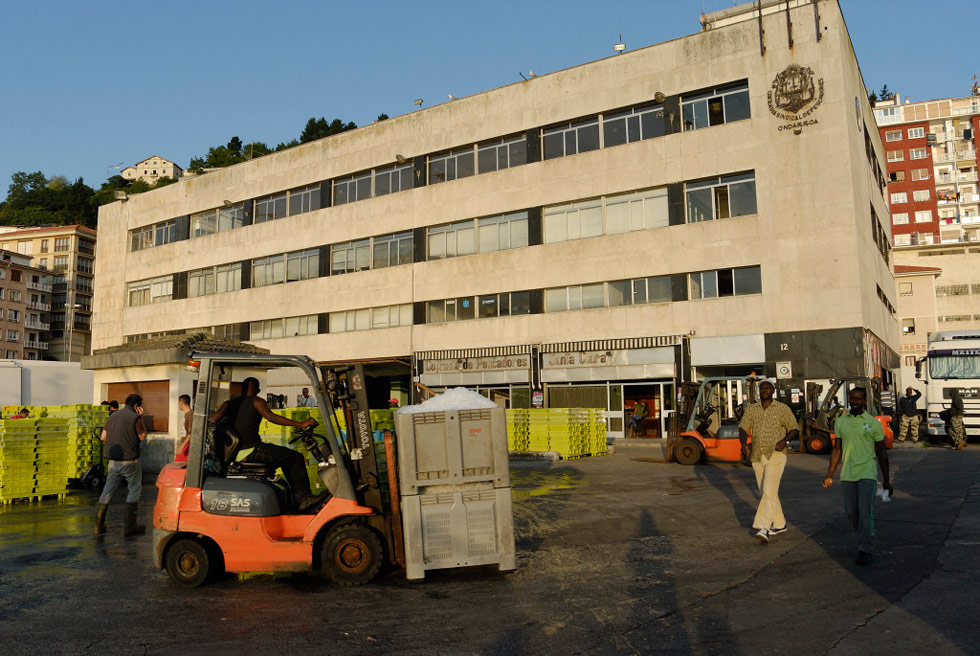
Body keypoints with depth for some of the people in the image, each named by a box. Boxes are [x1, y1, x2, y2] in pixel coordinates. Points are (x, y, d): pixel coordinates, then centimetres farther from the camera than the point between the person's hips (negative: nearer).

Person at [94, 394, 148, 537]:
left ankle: (98, 526, 16)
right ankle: (130, 527, 3)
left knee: (108, 490, 13)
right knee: (135, 490, 4)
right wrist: (141, 420, 2)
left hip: (113, 461, 6)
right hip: (130, 460, -6)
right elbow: (142, 437, -2)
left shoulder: (113, 416, 8)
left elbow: (103, 437, 11)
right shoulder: (135, 417, -11)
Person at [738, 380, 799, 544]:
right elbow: (743, 429, 1)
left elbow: (795, 430, 2)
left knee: (769, 492, -15)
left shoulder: (783, 408, -1)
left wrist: (785, 440, -19)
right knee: (766, 493, 13)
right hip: (757, 457, 5)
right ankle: (779, 524, 29)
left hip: (776, 455, -5)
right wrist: (744, 444, -19)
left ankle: (763, 528, -20)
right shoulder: (751, 409, 8)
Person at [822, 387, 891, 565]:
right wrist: (829, 475, 10)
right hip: (847, 475, 3)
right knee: (851, 512, 8)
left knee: (865, 512, -9)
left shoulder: (873, 423, 1)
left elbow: (881, 452, 7)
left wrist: (886, 479, 6)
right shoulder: (840, 422, 9)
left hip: (867, 474, -3)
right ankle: (866, 539, 32)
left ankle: (865, 551, -3)